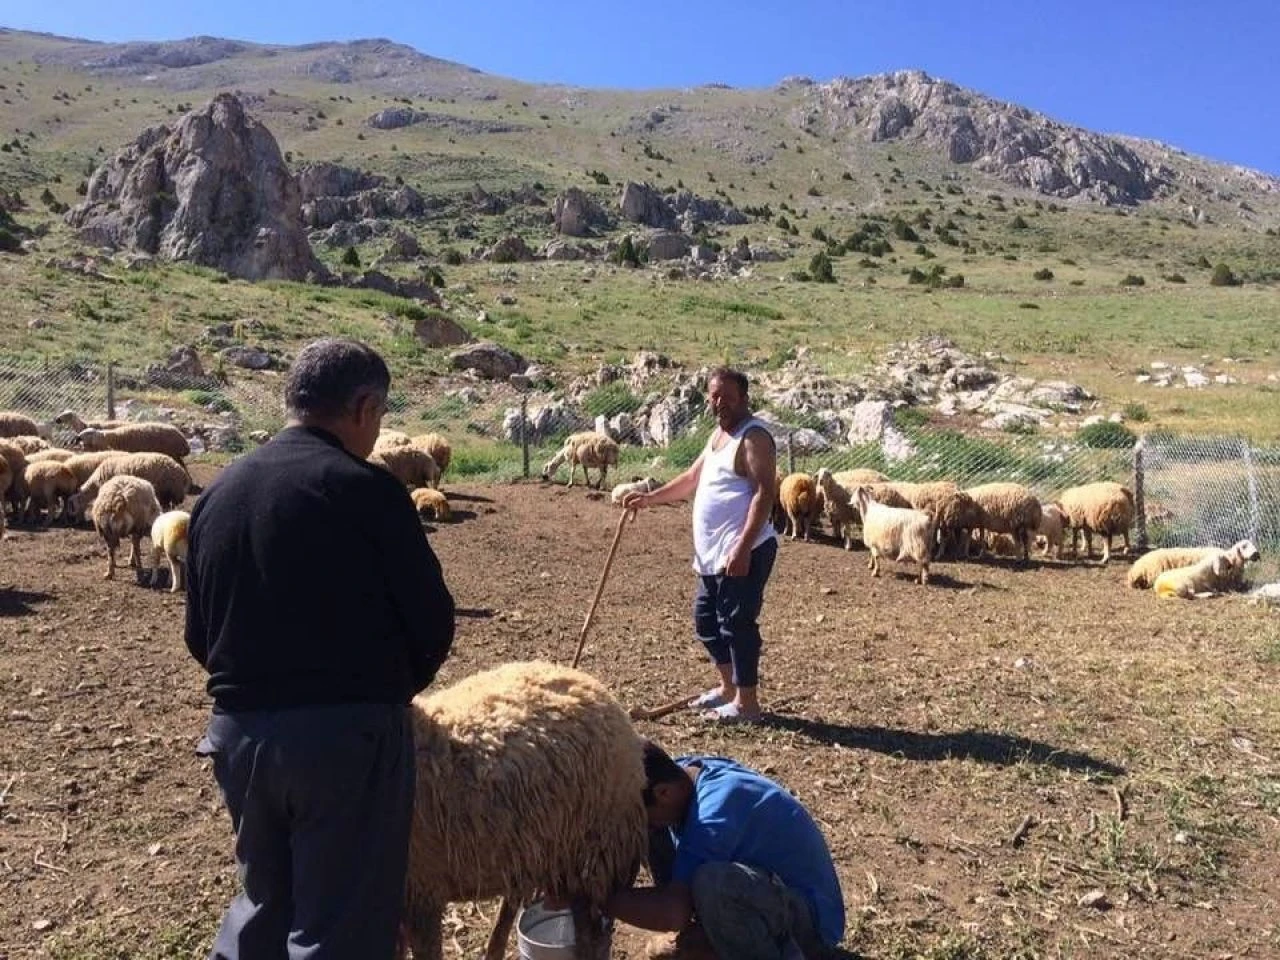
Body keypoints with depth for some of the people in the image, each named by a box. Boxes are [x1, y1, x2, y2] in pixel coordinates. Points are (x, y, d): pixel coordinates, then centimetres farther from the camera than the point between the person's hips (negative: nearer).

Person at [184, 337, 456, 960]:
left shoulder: (217, 492, 7)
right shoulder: (364, 488, -14)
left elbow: (198, 633, 11)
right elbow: (432, 620, -11)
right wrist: (385, 690, 7)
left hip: (239, 731, 7)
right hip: (348, 734, -6)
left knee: (265, 902, 25)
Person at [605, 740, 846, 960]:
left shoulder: (714, 813, -33)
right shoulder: (683, 771, -8)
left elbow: (671, 913, -38)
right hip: (762, 884, 9)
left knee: (710, 880, -39)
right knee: (653, 832, -2)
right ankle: (705, 934, 12)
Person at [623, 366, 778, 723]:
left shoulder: (753, 436, -13)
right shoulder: (718, 435, 17)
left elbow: (766, 492, -21)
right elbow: (692, 479, 27)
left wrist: (743, 546, -27)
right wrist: (649, 498, 21)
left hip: (743, 552, -10)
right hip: (713, 552, 10)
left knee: (737, 622, -4)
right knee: (706, 618, 18)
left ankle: (746, 703, 7)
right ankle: (728, 686, 33)